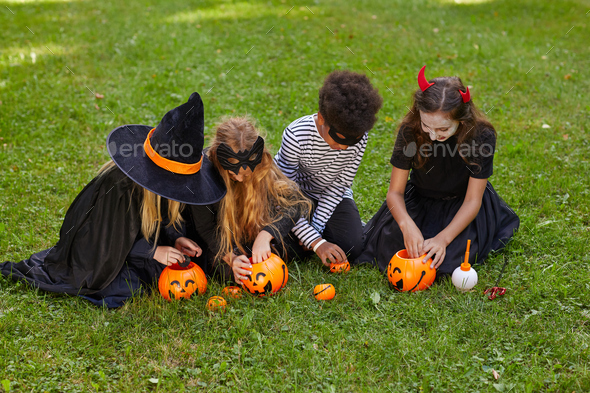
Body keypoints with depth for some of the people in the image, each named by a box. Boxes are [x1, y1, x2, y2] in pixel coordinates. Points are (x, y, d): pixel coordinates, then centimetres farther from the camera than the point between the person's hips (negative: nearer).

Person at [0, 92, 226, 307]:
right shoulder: (117, 187, -38)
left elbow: (160, 216, 0)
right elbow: (107, 241, -25)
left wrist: (174, 239, -18)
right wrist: (152, 252, -27)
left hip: (129, 239, 6)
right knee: (132, 285, -17)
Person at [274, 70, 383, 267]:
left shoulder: (359, 137, -23)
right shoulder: (296, 135, -33)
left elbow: (340, 184, -11)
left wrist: (316, 227, -19)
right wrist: (316, 242, -33)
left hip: (331, 197, 2)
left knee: (351, 249, -16)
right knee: (290, 248, -22)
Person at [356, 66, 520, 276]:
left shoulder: (482, 135, -26)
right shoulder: (410, 131, -23)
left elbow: (473, 200, -20)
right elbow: (395, 192, -18)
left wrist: (443, 238, -34)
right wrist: (407, 224, -39)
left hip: (462, 205, -1)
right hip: (419, 200, 1)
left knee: (448, 260, -23)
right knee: (390, 248, -20)